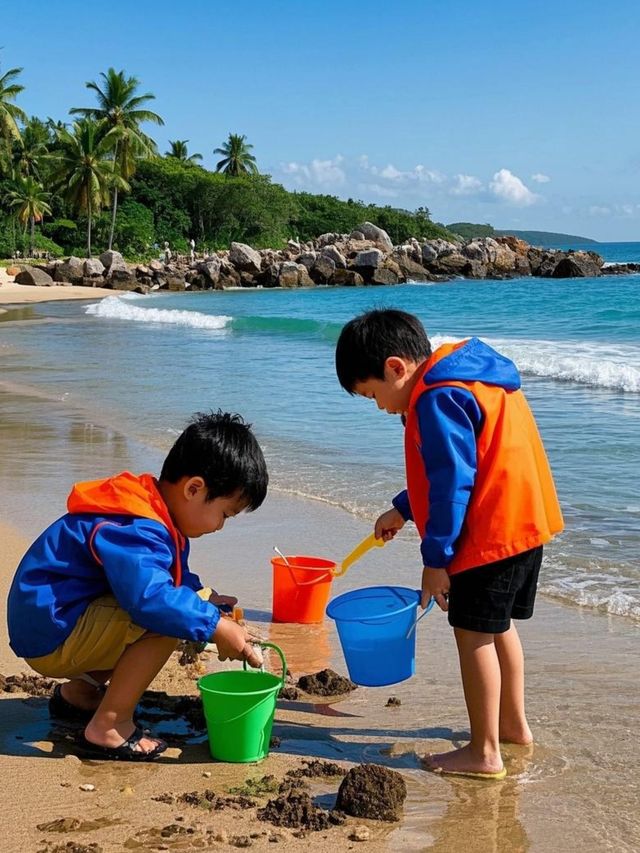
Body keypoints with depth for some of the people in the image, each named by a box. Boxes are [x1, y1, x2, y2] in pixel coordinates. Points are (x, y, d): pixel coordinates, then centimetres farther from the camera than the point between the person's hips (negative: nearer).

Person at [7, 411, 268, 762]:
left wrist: (204, 597, 6)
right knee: (166, 617, -25)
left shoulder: (155, 516, 8)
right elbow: (150, 596, -39)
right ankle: (109, 727, -15)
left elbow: (171, 577, 23)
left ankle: (80, 692, 19)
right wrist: (215, 626, -30)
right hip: (50, 637, -11)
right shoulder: (135, 531, -26)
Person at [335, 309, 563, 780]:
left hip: (489, 535, -11)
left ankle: (485, 753, 7)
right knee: (498, 627, 22)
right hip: (526, 523, 11)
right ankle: (514, 724, 35)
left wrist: (436, 558, -16)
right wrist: (403, 510, 24)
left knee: (474, 634, -1)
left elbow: (453, 485, -21)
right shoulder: (467, 379, 15)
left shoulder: (438, 400, -18)